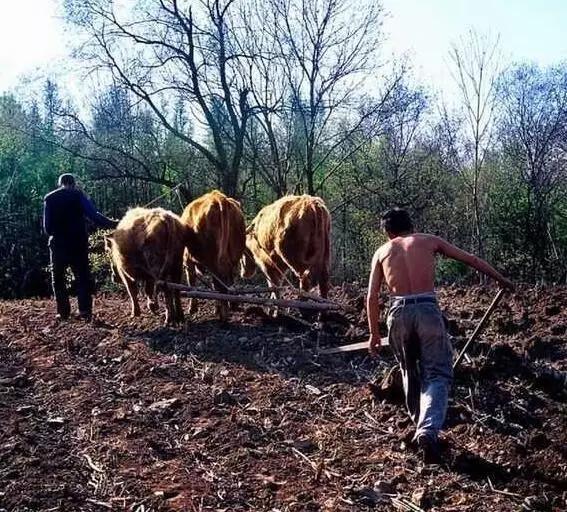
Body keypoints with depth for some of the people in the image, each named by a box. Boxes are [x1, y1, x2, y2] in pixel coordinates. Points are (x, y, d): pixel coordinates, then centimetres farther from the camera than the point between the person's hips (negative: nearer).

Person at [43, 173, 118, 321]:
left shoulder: (49, 199, 5)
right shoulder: (78, 196, 0)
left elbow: (46, 226, 6)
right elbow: (94, 216, -11)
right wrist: (112, 223, -5)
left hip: (58, 243, 1)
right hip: (78, 242, -1)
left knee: (58, 278, 13)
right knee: (82, 277, 6)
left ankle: (63, 311, 9)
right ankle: (85, 311, -4)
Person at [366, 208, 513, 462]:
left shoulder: (381, 252, 16)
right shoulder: (429, 241, 14)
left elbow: (372, 297, 11)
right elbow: (471, 259, 20)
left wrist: (374, 334, 19)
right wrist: (502, 279, 32)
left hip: (398, 313, 2)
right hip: (427, 310, -2)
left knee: (411, 373, 23)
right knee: (437, 374, 1)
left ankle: (420, 425, 34)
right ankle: (428, 429, -22)